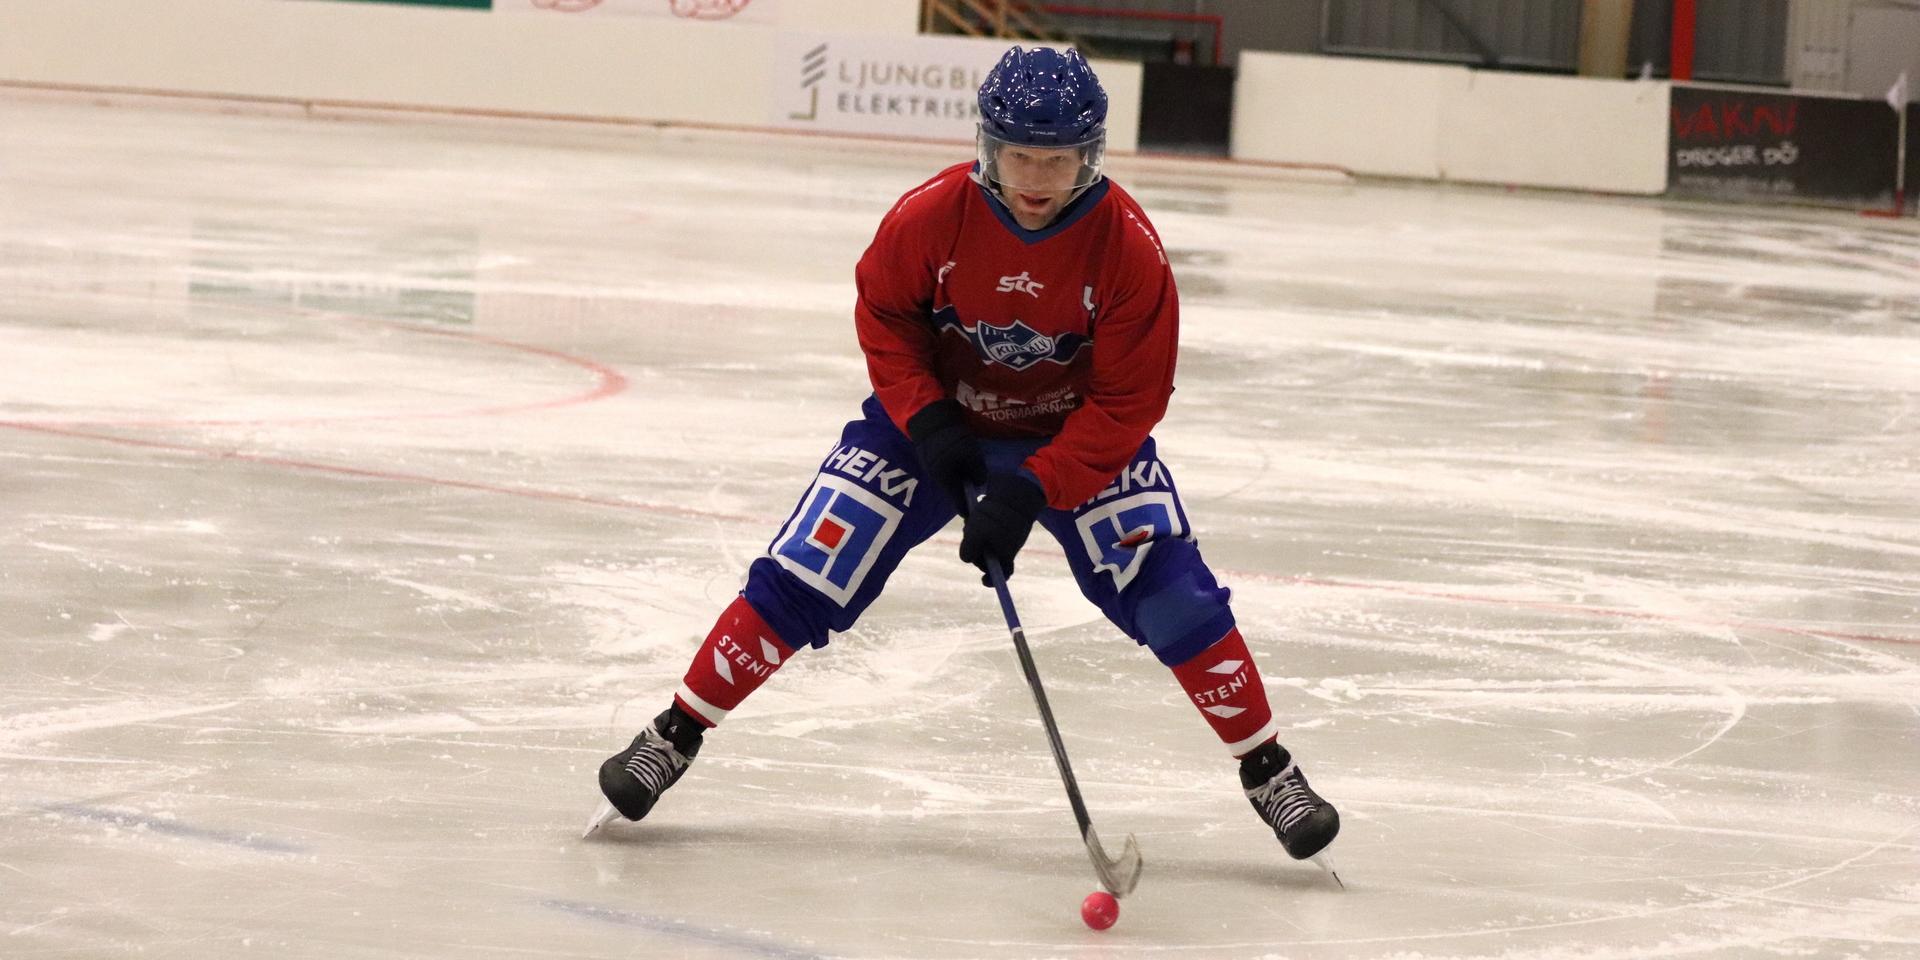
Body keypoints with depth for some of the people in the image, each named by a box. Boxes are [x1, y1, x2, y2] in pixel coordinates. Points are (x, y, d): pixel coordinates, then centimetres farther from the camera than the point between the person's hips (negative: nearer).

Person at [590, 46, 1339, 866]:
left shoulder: (1129, 247, -26)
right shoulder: (929, 217, -24)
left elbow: (1129, 401, -21)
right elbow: (883, 315, -5)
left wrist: (1031, 493, -28)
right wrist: (927, 420, -17)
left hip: (1077, 436, 0)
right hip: (937, 419, 1)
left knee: (1173, 595, -15)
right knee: (802, 577, -8)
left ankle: (1268, 770, 3)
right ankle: (674, 736, 7)